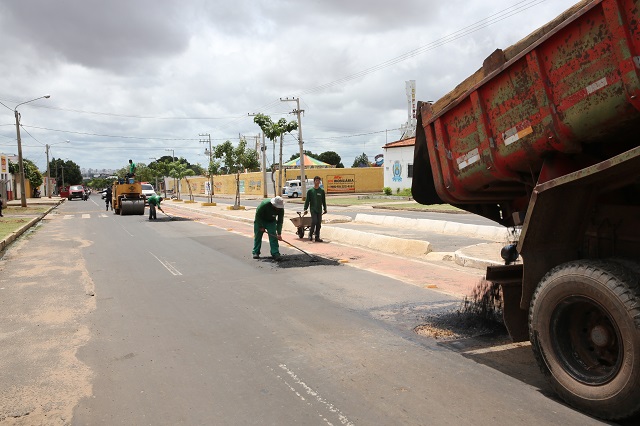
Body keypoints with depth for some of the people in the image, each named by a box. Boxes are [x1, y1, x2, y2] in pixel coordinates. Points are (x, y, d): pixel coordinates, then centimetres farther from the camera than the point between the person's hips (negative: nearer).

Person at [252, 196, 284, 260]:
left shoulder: (281, 209, -25)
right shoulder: (264, 204, -34)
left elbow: (280, 221, -18)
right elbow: (258, 215, -22)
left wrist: (279, 234, -23)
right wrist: (261, 227, -18)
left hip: (271, 221, 2)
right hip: (260, 220, -2)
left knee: (273, 237, -10)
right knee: (257, 236, 2)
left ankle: (275, 253, -11)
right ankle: (256, 253, 12)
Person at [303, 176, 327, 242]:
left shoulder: (322, 191, 8)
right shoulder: (310, 191, 1)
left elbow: (324, 201, 14)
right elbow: (307, 201, 2)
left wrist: (325, 209, 13)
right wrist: (305, 209, -5)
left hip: (319, 210, 3)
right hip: (313, 209, -3)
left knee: (319, 224, 3)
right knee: (314, 221, -16)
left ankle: (317, 237, 10)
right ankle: (310, 234, 2)